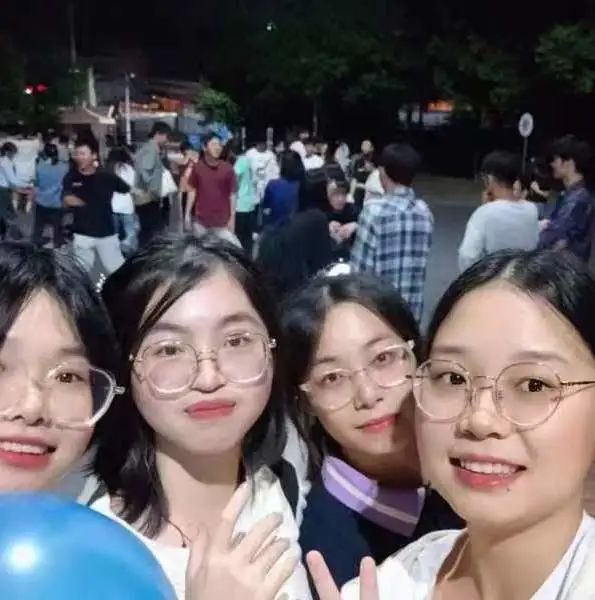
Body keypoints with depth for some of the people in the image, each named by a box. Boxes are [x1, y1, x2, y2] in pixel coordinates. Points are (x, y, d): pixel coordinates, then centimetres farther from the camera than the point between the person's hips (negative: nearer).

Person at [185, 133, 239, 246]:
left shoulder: (228, 169, -4)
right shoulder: (197, 167, -1)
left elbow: (232, 194, 0)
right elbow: (192, 191, 7)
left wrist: (232, 218, -2)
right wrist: (187, 214, 4)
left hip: (222, 220, -2)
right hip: (201, 220, 2)